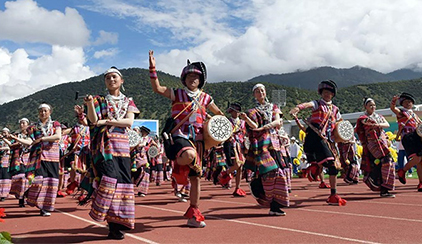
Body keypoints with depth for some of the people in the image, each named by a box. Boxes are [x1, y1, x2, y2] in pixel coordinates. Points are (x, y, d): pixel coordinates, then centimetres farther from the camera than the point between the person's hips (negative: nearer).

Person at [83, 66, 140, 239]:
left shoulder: (128, 102, 17)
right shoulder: (99, 100, 13)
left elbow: (129, 122, -1)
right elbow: (93, 120, -4)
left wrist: (106, 121, -7)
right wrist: (89, 105, -21)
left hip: (122, 144, 3)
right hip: (104, 144, -2)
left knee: (122, 180, -3)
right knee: (110, 177, -19)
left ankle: (120, 221, 4)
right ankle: (113, 225, -16)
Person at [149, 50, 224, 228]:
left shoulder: (205, 98, 14)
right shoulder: (177, 94, 4)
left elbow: (218, 113, 30)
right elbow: (157, 89, -11)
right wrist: (153, 69, -20)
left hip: (198, 139, 4)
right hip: (180, 136, -4)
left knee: (195, 177, 6)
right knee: (189, 155, -40)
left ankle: (193, 214, 19)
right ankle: (178, 169, -3)